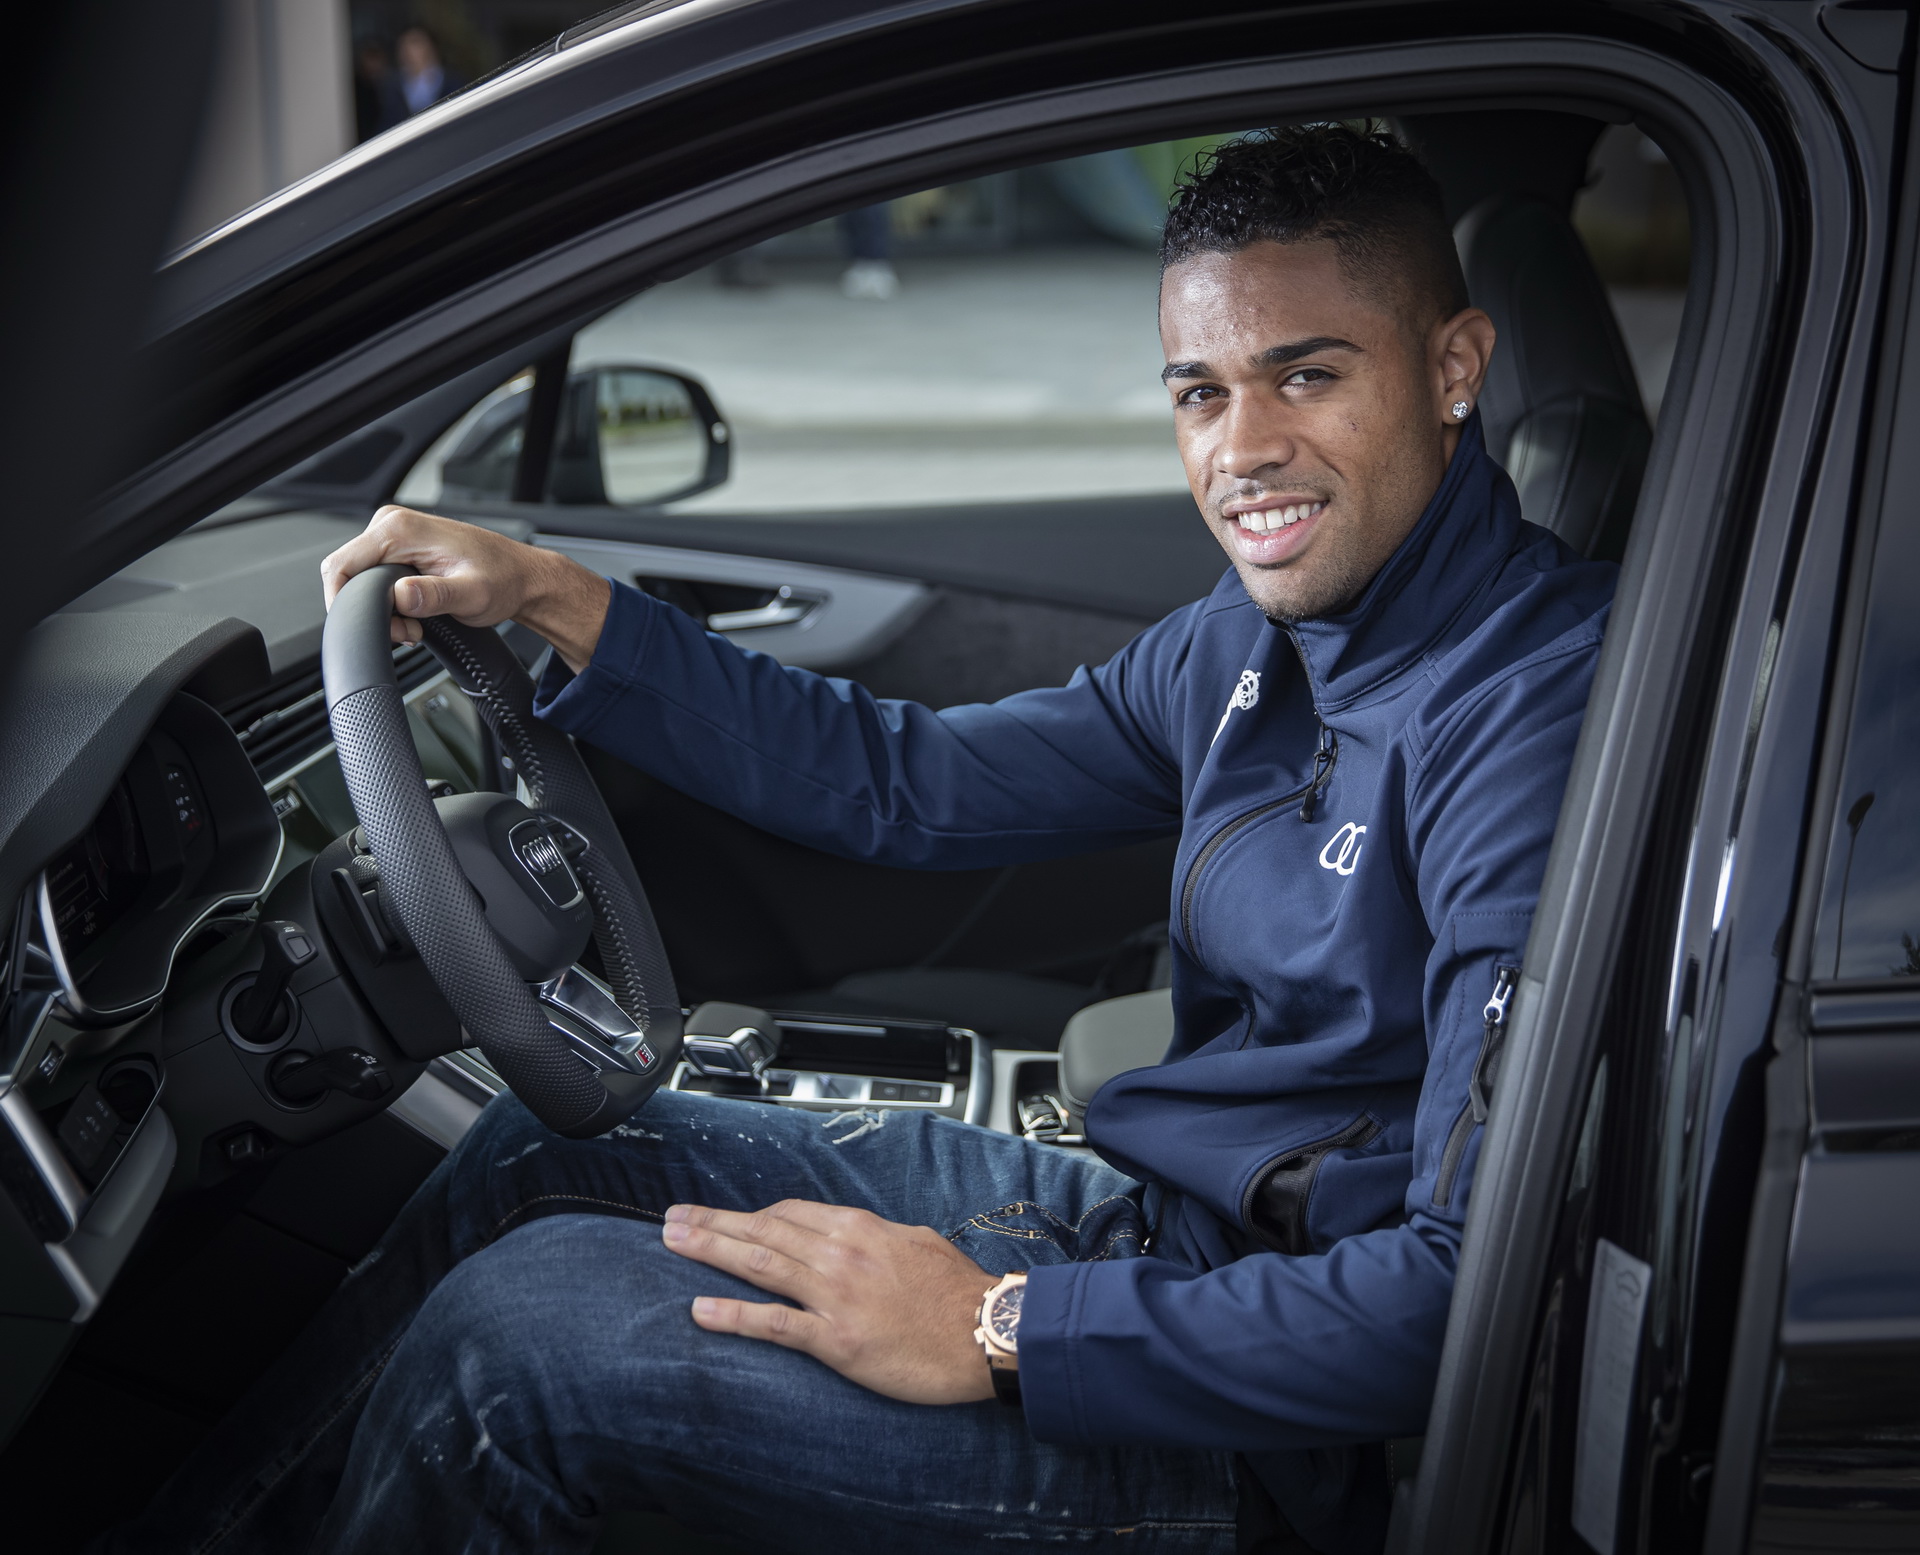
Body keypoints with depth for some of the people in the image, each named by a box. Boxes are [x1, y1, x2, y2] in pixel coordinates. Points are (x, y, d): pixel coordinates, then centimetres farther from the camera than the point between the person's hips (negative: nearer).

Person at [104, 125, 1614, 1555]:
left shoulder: (1534, 710, -24)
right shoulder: (1260, 637, 4)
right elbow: (910, 785, 10)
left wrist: (997, 1331, -25)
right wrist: (554, 599, 4)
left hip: (1263, 1427, -9)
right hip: (1151, 1218, 9)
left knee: (522, 1332, -13)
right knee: (555, 1145, 12)